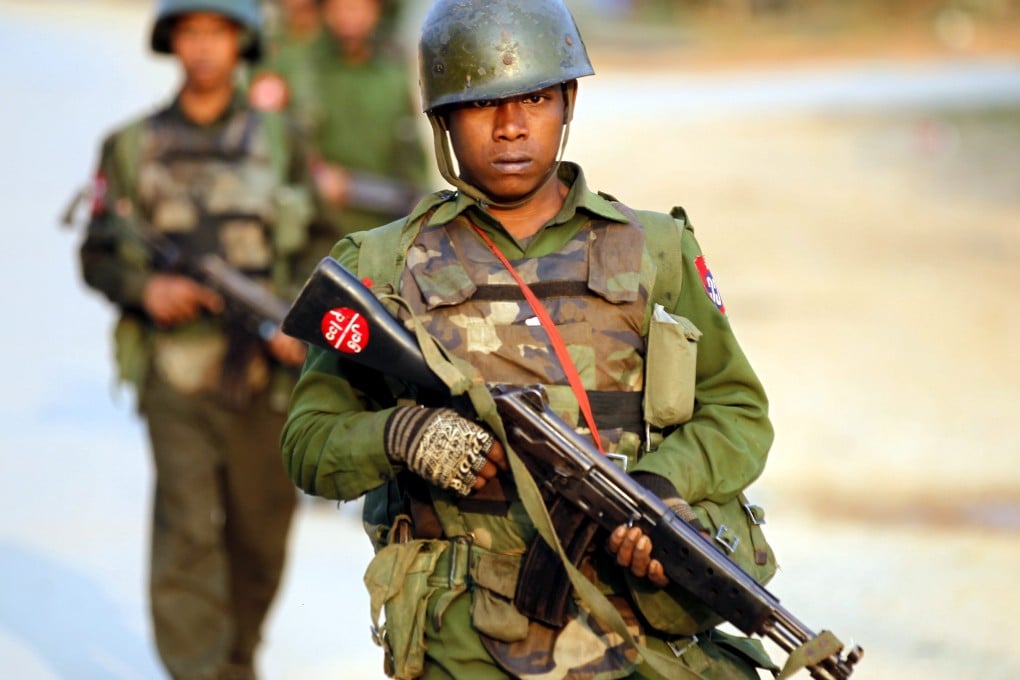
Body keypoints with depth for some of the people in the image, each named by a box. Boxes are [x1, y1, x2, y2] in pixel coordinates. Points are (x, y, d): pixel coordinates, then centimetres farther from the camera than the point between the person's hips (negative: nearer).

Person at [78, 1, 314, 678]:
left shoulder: (280, 141, 7)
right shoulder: (132, 147, 4)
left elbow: (317, 249, 10)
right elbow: (97, 257, 8)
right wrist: (146, 287, -12)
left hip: (264, 372, 2)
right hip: (176, 374, -2)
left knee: (259, 535, 11)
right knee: (186, 533, -9)